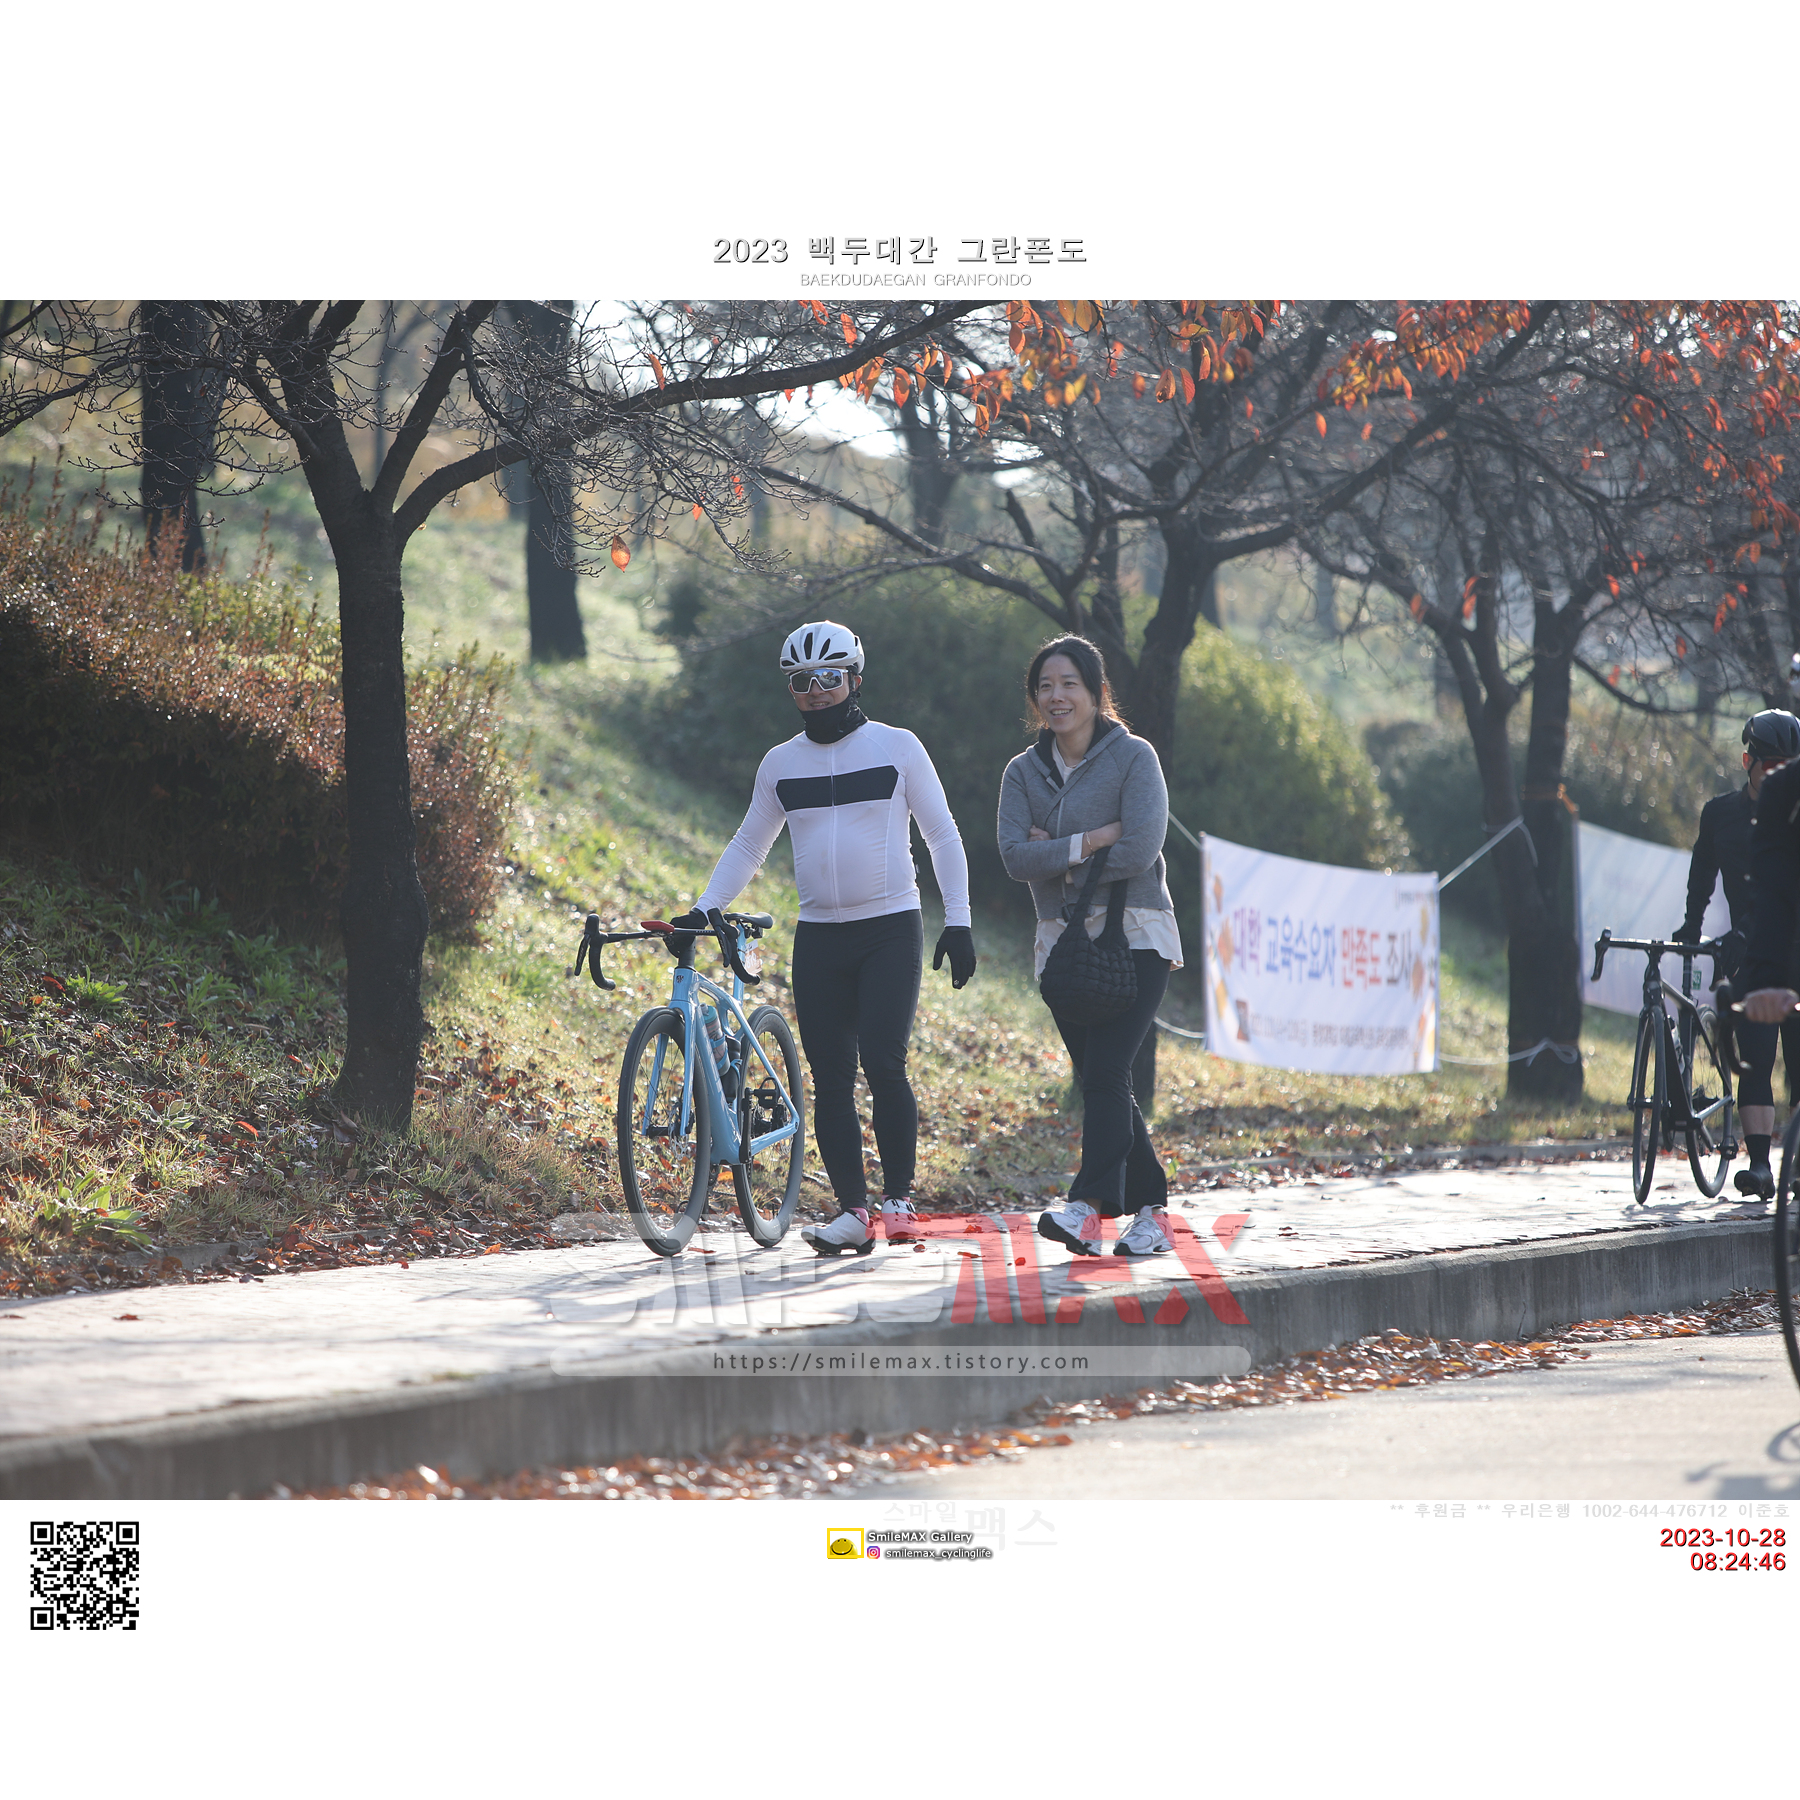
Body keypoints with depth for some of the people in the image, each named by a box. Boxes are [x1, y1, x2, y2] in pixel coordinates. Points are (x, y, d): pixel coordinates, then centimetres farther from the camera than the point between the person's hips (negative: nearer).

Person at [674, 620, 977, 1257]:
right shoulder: (781, 763, 8)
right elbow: (748, 846, 17)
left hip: (890, 930, -3)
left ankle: (900, 1198, -7)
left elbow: (942, 835, 3)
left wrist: (959, 920, -4)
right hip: (818, 936, 3)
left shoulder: (896, 747, 0)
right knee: (830, 1079, -1)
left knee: (883, 1064, -16)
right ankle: (851, 1211, 3)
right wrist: (703, 909, 5)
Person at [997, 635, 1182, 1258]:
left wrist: (1057, 857, -6)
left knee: (1105, 1072, -18)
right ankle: (1151, 1212, 10)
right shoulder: (1023, 773, 10)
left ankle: (1089, 1207, -29)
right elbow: (1015, 856, -4)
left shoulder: (1132, 758, -3)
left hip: (1134, 936, -5)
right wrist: (1088, 843, -15)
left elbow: (1140, 849, -15)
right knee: (1102, 1083, 3)